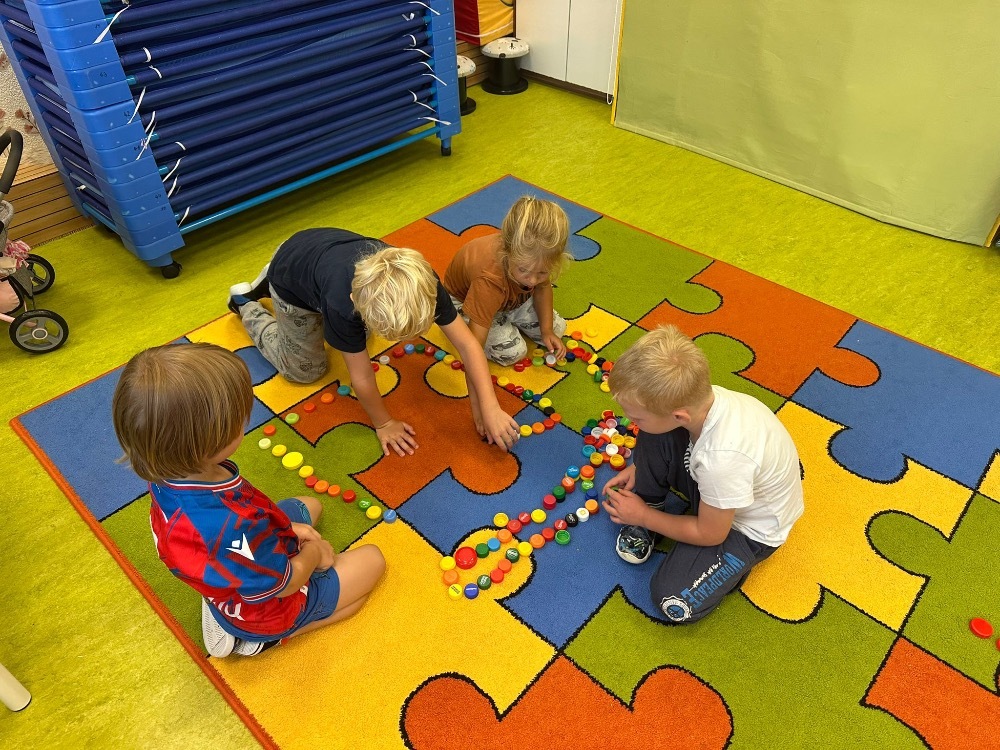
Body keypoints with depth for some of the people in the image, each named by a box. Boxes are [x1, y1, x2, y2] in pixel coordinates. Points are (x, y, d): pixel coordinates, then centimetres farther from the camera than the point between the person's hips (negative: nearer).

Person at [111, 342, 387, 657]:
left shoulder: (168, 477, -24)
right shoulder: (230, 531, -47)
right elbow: (285, 583, -28)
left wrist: (289, 528, -8)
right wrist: (313, 552, -7)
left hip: (228, 580, 6)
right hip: (270, 609, -6)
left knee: (309, 505, 27)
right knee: (372, 560, 12)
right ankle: (267, 637, 5)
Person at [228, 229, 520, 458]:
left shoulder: (421, 281, -37)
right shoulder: (343, 305, -47)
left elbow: (467, 344, -30)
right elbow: (362, 376, -31)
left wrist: (490, 409, -34)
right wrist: (384, 424, -16)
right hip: (291, 276, -4)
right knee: (306, 370, 8)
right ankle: (246, 304, 28)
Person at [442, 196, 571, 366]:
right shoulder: (489, 280, -48)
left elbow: (543, 288, -6)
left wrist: (547, 330, -12)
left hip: (511, 296, 5)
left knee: (556, 329, 0)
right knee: (513, 352, -20)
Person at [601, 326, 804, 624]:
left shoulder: (722, 460, -43)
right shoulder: (700, 398, -25)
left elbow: (710, 534, -22)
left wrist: (644, 516, -11)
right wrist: (638, 468, -3)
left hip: (751, 529, -6)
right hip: (712, 482, 6)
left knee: (674, 600, -18)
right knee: (652, 440, -16)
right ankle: (651, 506, 6)